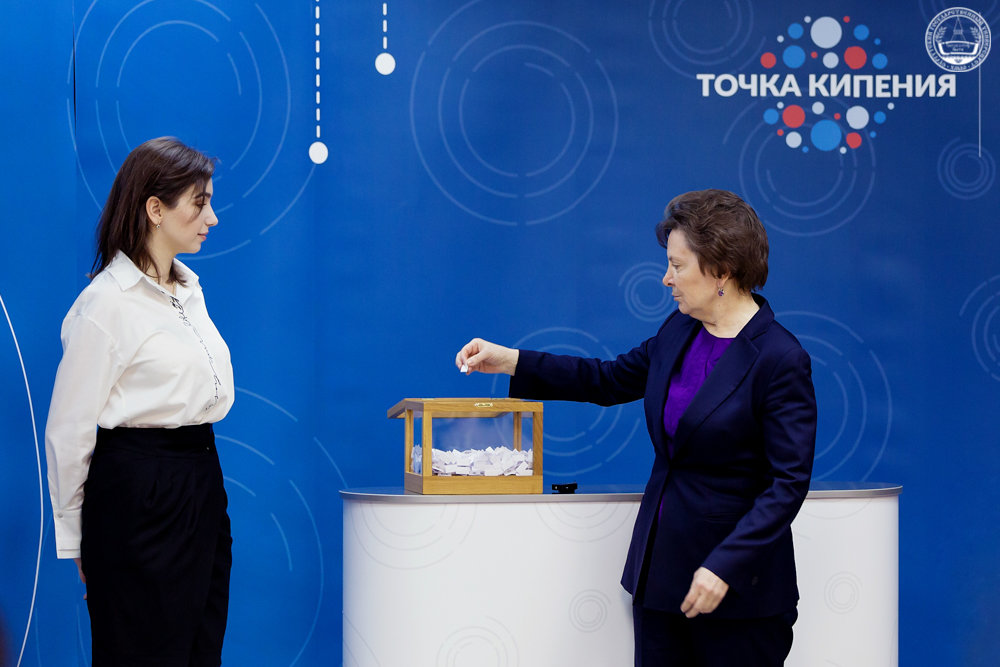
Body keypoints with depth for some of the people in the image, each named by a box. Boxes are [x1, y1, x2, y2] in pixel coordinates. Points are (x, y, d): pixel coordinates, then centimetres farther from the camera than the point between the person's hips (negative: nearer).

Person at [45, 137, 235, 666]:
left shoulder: (189, 290, 13)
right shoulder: (106, 303, -12)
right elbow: (68, 430, -10)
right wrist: (74, 538, -4)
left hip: (203, 483, 8)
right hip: (139, 496, -8)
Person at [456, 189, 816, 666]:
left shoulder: (780, 359, -16)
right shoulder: (679, 332, 6)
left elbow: (788, 482, -18)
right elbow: (611, 380, 22)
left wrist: (724, 566, -22)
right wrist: (512, 362, 16)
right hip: (661, 571, 7)